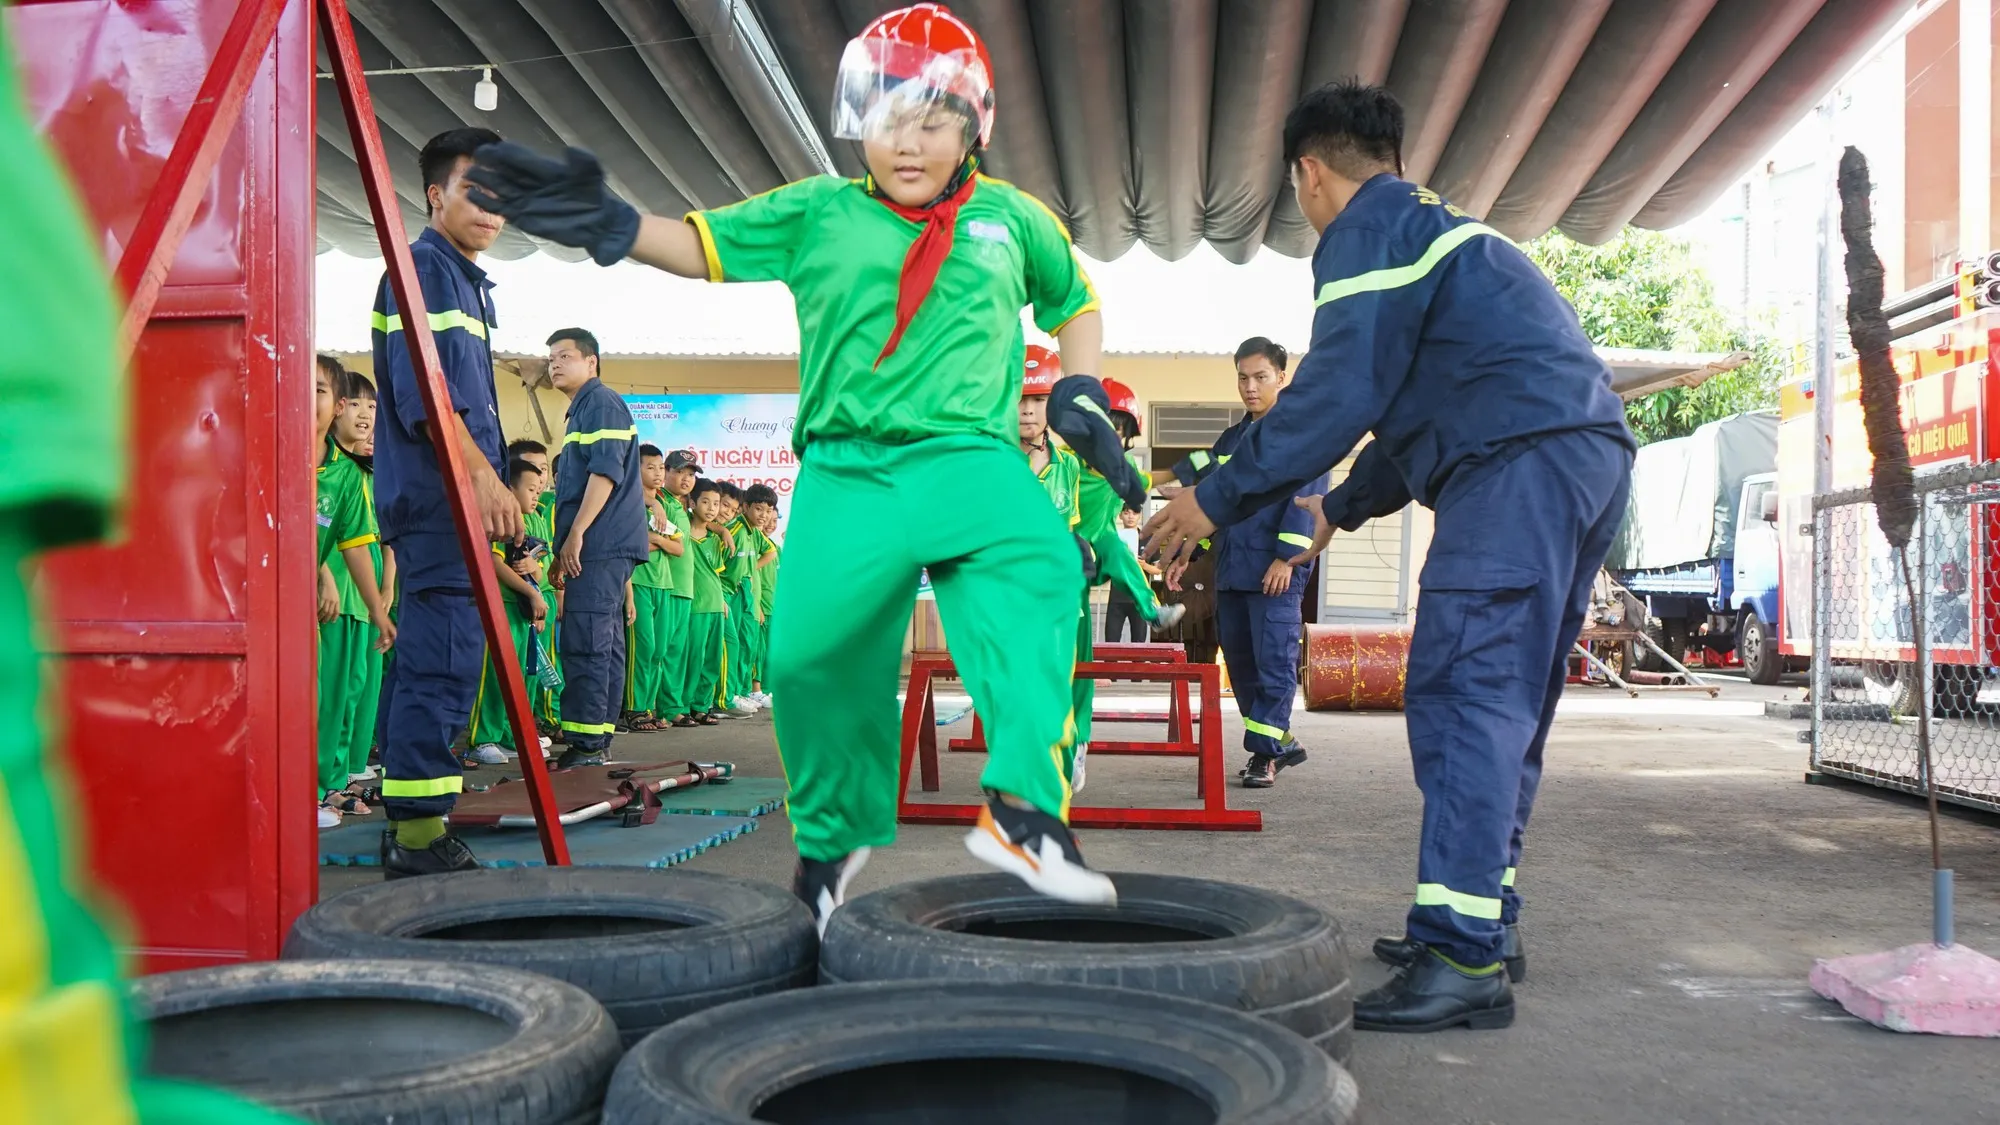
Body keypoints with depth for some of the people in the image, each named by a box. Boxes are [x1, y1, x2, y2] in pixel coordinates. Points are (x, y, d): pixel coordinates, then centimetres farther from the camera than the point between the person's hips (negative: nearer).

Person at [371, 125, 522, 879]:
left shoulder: (467, 280, 22)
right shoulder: (423, 268, -7)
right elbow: (422, 392, -19)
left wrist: (491, 487, 23)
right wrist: (483, 476, -23)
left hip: (457, 497, 10)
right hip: (436, 497, -10)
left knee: (427, 661, 11)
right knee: (444, 661, -11)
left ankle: (412, 830, 17)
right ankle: (420, 837, -8)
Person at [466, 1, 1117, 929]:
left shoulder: (1012, 219, 16)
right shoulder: (818, 214, 13)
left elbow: (1074, 303, 30)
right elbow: (704, 244, 10)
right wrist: (606, 222, -6)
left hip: (967, 457, 0)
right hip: (844, 468, 1)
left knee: (1036, 567, -32)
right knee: (813, 654, -7)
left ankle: (1025, 805, -36)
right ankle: (833, 834, 20)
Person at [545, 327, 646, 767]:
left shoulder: (602, 403, -7)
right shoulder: (580, 411, 24)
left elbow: (606, 471, -18)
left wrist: (576, 533, -20)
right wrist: (566, 548, 24)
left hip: (601, 545, -10)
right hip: (599, 546, 10)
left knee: (585, 643, -12)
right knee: (605, 644, 10)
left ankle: (587, 743, -12)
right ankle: (598, 740, 14)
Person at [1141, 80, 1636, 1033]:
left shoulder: (1368, 230, -1)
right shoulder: (1434, 224, 30)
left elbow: (1338, 391, -13)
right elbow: (1418, 399, 36)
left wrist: (1220, 499, -8)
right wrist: (1343, 506, 46)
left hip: (1520, 462, -10)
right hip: (1591, 454, 10)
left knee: (1463, 697, -14)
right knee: (1506, 704, 14)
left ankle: (1462, 958, -17)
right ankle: (1483, 917, 22)